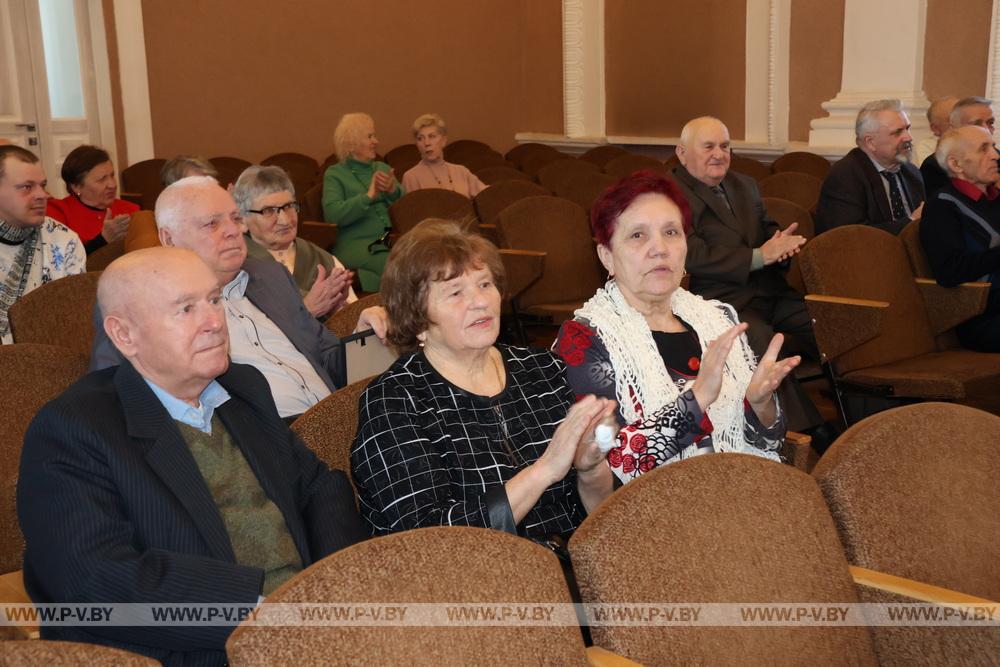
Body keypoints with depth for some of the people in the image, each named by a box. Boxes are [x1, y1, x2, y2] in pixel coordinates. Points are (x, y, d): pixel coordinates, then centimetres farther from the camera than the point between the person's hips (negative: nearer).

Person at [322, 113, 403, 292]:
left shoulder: (382, 168, 24)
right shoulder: (335, 174, 8)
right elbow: (332, 214, -10)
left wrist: (394, 191, -7)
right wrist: (368, 196, -15)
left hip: (394, 240, 5)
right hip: (358, 245, -5)